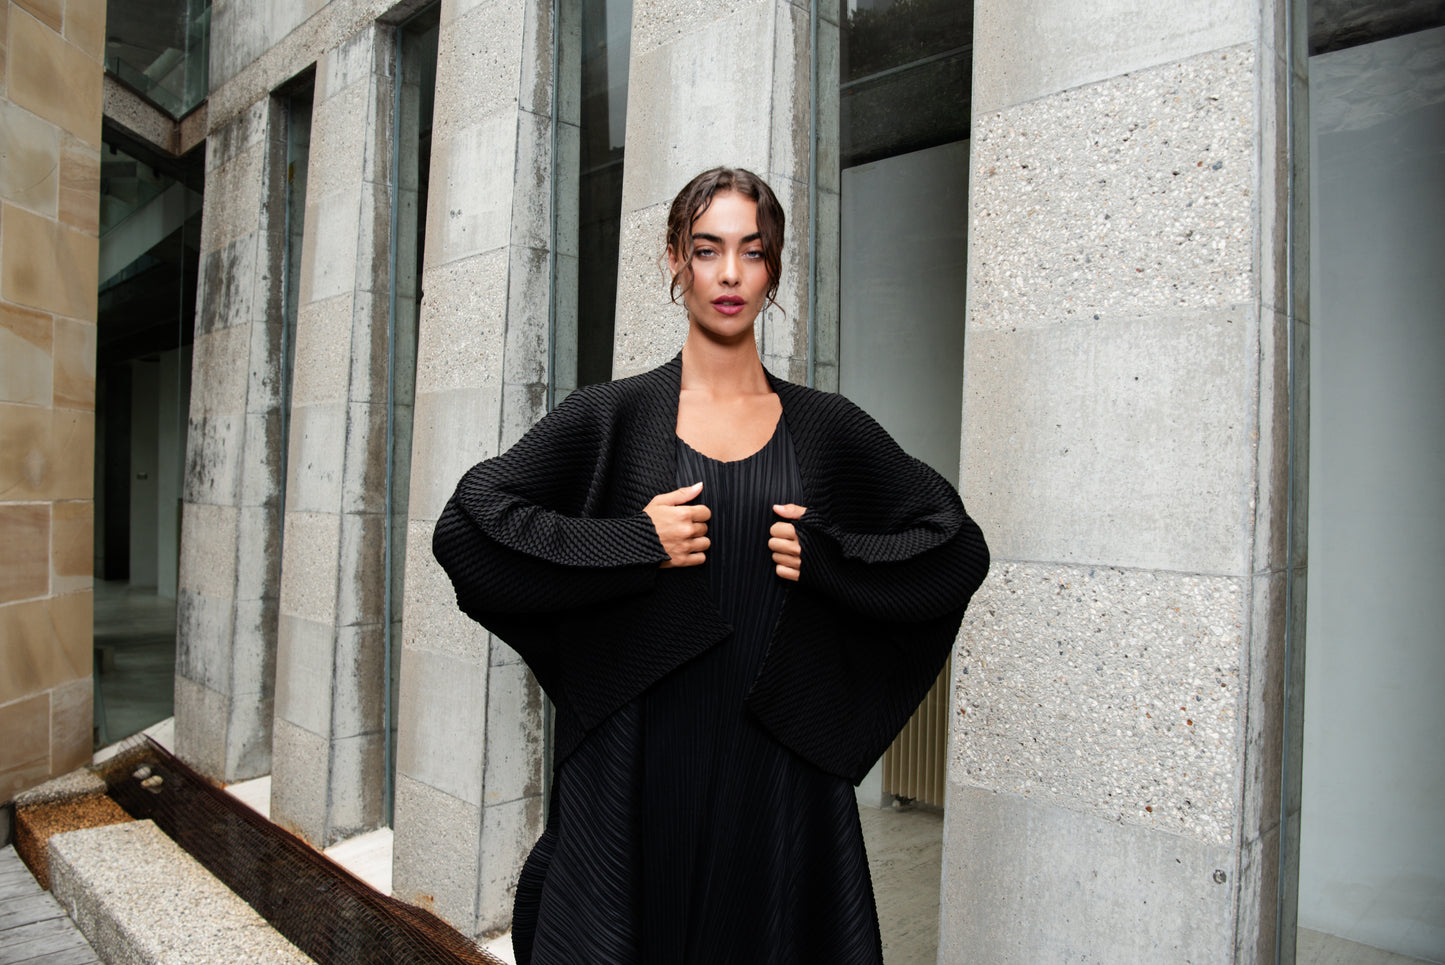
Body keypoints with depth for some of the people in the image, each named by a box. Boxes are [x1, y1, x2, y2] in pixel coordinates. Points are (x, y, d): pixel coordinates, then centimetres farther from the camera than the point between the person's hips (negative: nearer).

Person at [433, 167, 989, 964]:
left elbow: (959, 545, 9)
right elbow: (466, 524, -4)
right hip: (639, 760, -1)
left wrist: (827, 556, -7)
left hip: (781, 763, 2)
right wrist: (631, 542, -13)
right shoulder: (611, 417, 1)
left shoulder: (826, 428, 5)